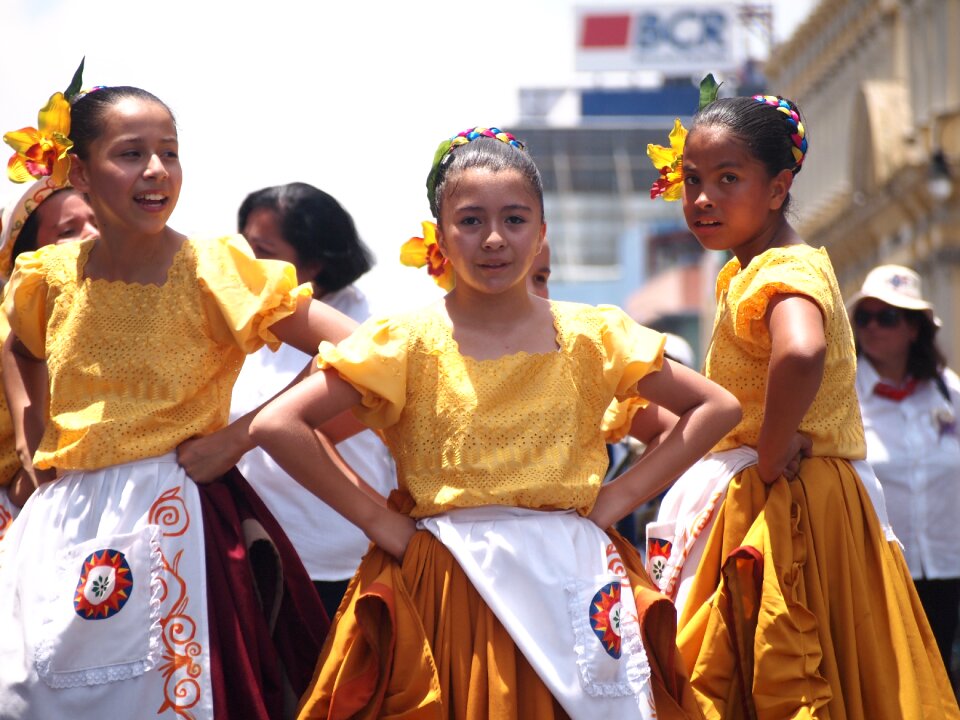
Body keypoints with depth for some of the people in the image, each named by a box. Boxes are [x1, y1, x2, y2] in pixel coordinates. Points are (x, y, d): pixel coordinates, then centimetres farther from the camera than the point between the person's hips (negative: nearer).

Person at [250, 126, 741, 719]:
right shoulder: (409, 342, -3)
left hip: (568, 580, 2)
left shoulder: (591, 337, 4)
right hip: (445, 593, -2)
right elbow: (276, 424, -9)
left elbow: (717, 408, 9)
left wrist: (619, 498, 1)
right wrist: (378, 520, -10)